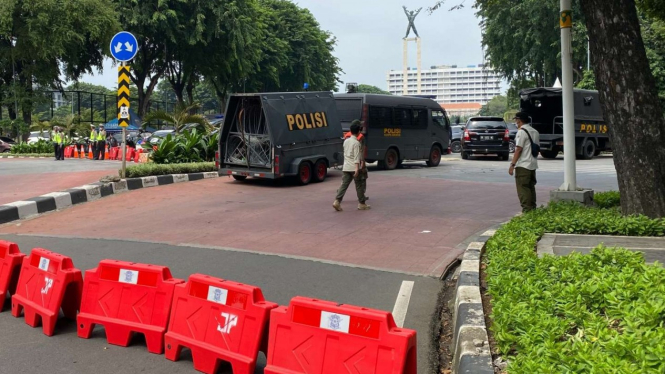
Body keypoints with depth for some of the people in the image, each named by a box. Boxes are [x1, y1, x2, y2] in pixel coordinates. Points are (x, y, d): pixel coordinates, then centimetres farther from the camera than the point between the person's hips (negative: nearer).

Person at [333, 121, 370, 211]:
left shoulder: (346, 141, 12)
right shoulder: (356, 143, -10)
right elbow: (356, 157, -17)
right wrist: (357, 168, -21)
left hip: (346, 167, 6)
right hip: (354, 168, -6)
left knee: (344, 184, 2)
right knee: (359, 186, 5)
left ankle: (337, 201, -12)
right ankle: (362, 204, 12)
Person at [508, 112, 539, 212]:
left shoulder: (521, 132, -12)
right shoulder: (535, 132, 15)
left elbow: (518, 149, -17)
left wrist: (512, 165, -16)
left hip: (523, 165, -9)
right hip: (533, 164, 9)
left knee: (523, 188, -6)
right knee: (531, 187, 14)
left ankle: (526, 210, -10)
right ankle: (532, 210, 18)